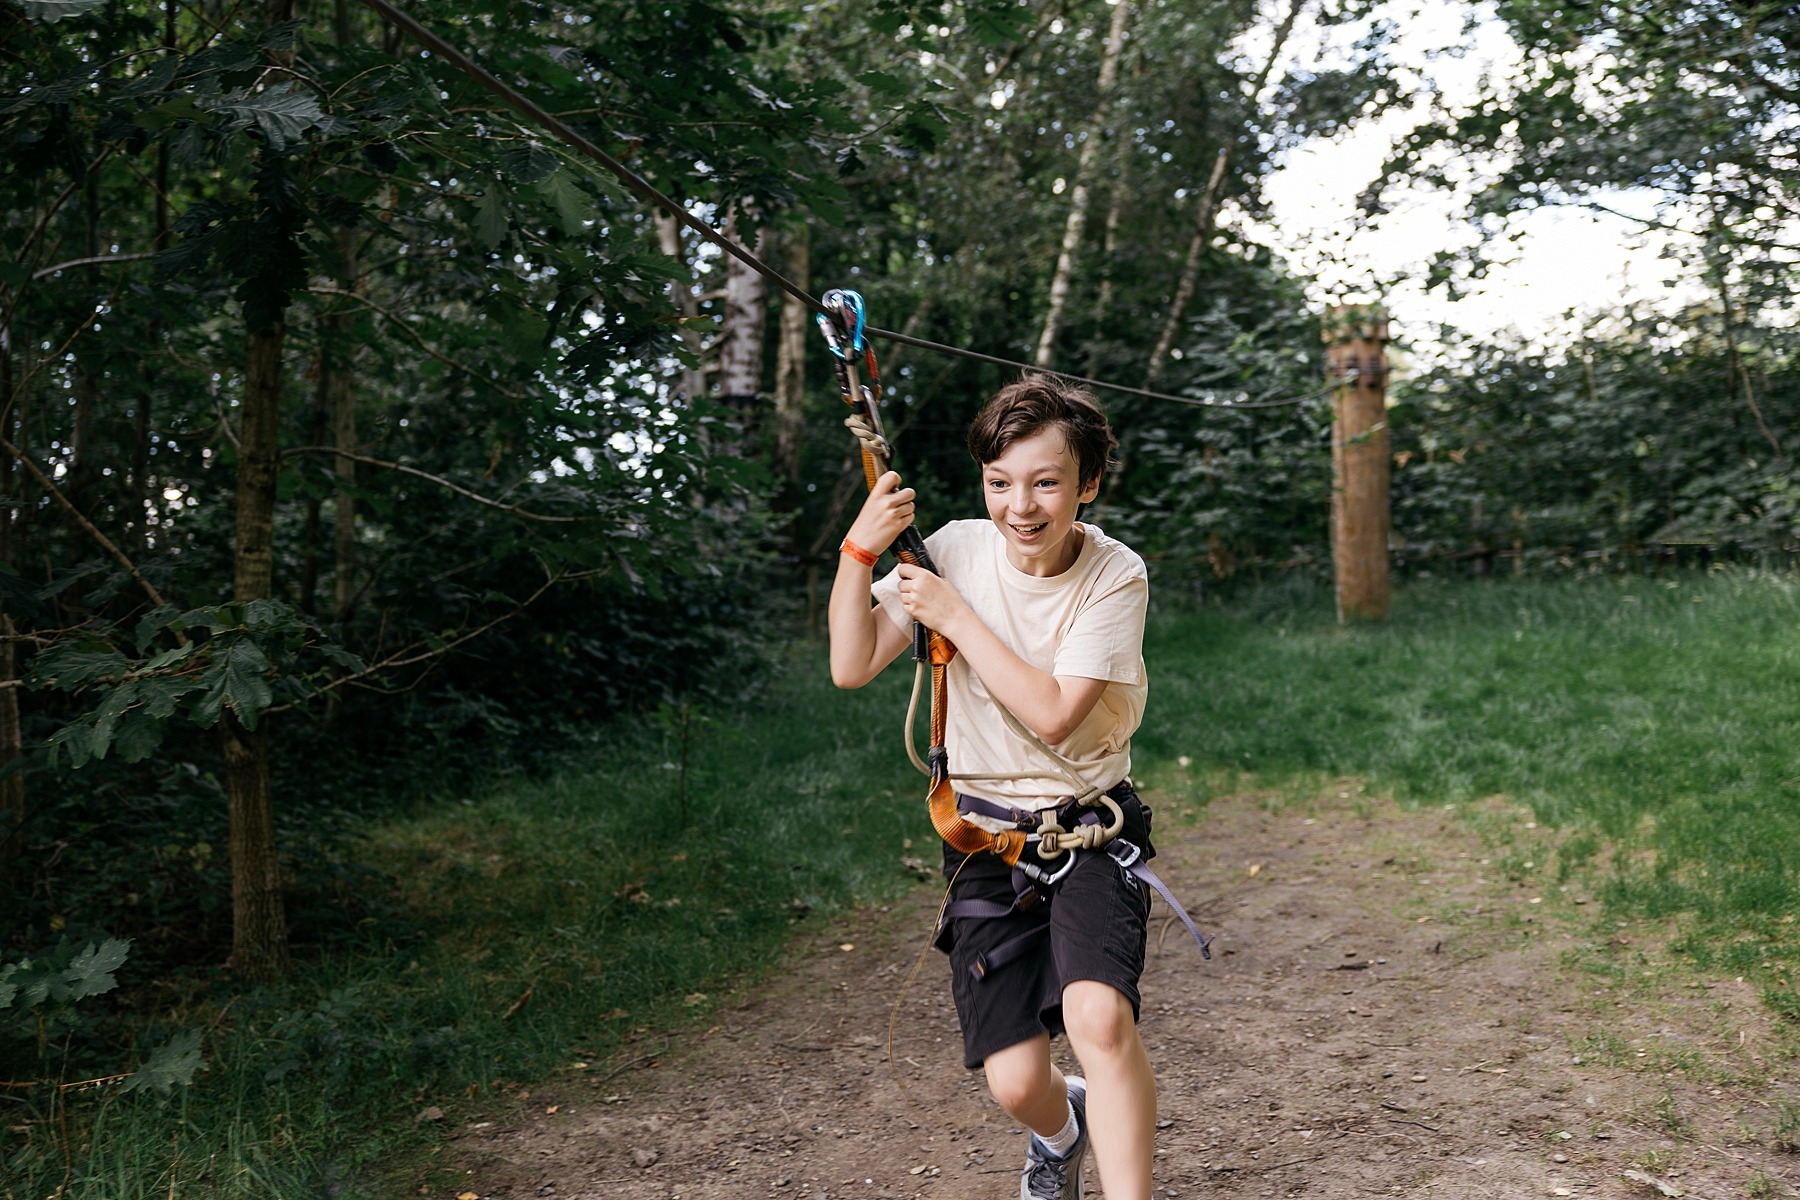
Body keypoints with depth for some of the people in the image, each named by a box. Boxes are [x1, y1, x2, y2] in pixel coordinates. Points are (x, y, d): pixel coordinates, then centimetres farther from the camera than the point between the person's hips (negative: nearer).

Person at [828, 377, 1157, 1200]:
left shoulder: (1115, 576, -11)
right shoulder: (957, 551, -6)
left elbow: (1052, 715, -21)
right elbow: (851, 667, -10)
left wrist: (955, 617, -18)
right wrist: (860, 548, -20)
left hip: (1088, 829, -1)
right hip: (986, 838, 2)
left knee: (1099, 1017, -30)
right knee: (1015, 1084, -2)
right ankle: (1059, 1129, 36)